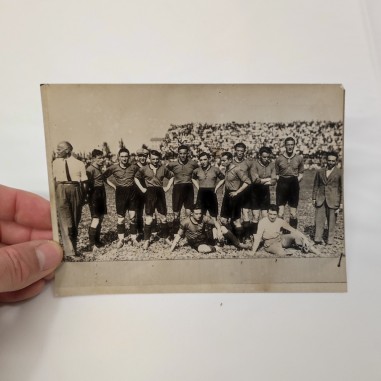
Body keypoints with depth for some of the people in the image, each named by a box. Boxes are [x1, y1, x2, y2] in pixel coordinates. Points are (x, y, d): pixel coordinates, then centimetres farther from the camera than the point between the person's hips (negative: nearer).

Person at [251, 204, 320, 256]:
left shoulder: (280, 221, -6)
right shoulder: (262, 222, -18)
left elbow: (293, 230, -2)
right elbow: (258, 238, -22)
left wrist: (304, 238, -12)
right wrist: (253, 253, -26)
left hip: (280, 239, 4)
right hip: (270, 243, -4)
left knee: (295, 235, -19)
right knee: (282, 253, -36)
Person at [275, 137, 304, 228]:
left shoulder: (299, 158, 4)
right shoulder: (279, 158, 2)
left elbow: (301, 174, 11)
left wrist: (296, 181, -3)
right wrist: (280, 182, -4)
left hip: (294, 186, 1)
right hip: (282, 186, -1)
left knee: (293, 214, 6)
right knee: (280, 213, -5)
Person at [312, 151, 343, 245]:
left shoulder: (339, 173, 3)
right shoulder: (320, 172, 12)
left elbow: (342, 188, 2)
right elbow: (315, 186, 15)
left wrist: (341, 203, -2)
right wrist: (314, 198, 8)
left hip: (333, 200, -2)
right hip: (320, 199, 2)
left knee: (332, 221, 3)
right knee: (319, 219, -2)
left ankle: (330, 239, 12)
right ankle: (318, 238, 1)